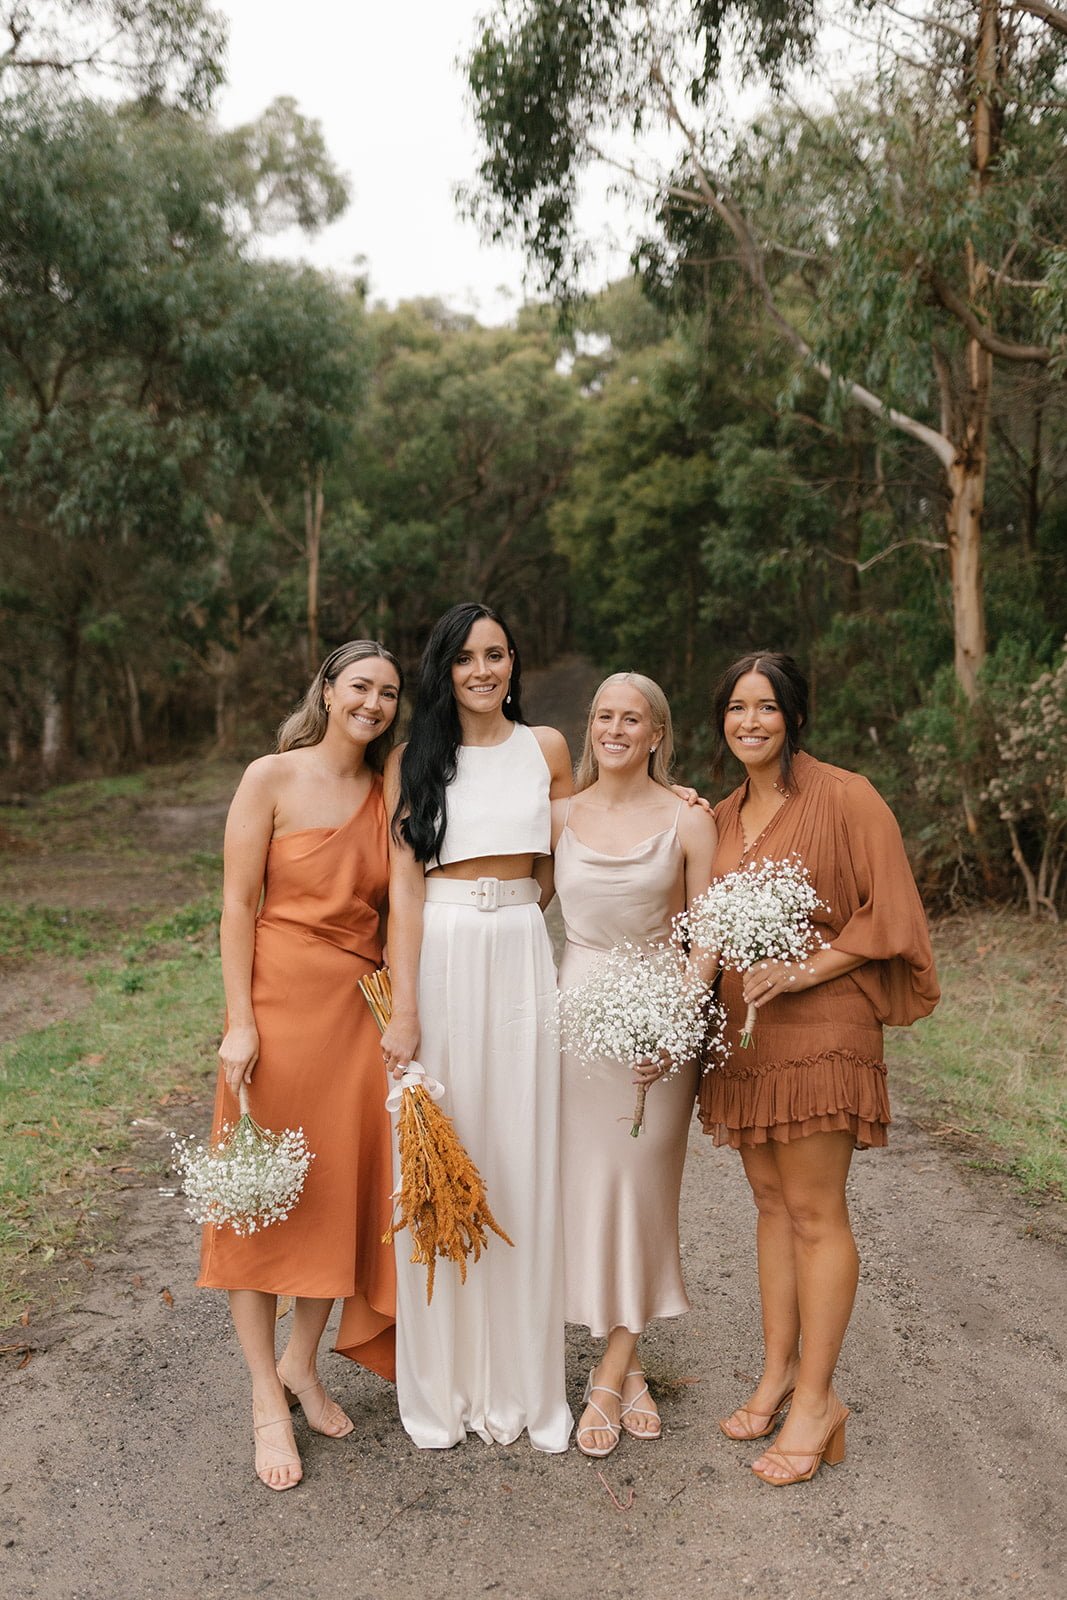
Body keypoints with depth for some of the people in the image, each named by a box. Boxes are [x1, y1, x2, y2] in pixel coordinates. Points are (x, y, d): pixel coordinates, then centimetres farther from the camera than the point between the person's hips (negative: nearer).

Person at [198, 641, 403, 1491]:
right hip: (281, 1000, -4)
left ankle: (303, 1363, 33)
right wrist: (241, 1022, -12)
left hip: (359, 1009, 5)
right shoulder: (272, 778, -6)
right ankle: (267, 1397, 21)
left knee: (346, 1194, 11)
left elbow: (396, 906, 9)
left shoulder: (388, 791, 8)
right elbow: (237, 903, -8)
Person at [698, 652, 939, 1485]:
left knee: (815, 1211, 0)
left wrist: (802, 972, -18)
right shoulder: (723, 818, 12)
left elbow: (887, 915, -10)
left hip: (818, 1026, -6)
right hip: (742, 1031, 6)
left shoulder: (845, 798, -8)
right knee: (771, 1201, 14)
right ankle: (778, 1373, 27)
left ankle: (816, 1399, 14)